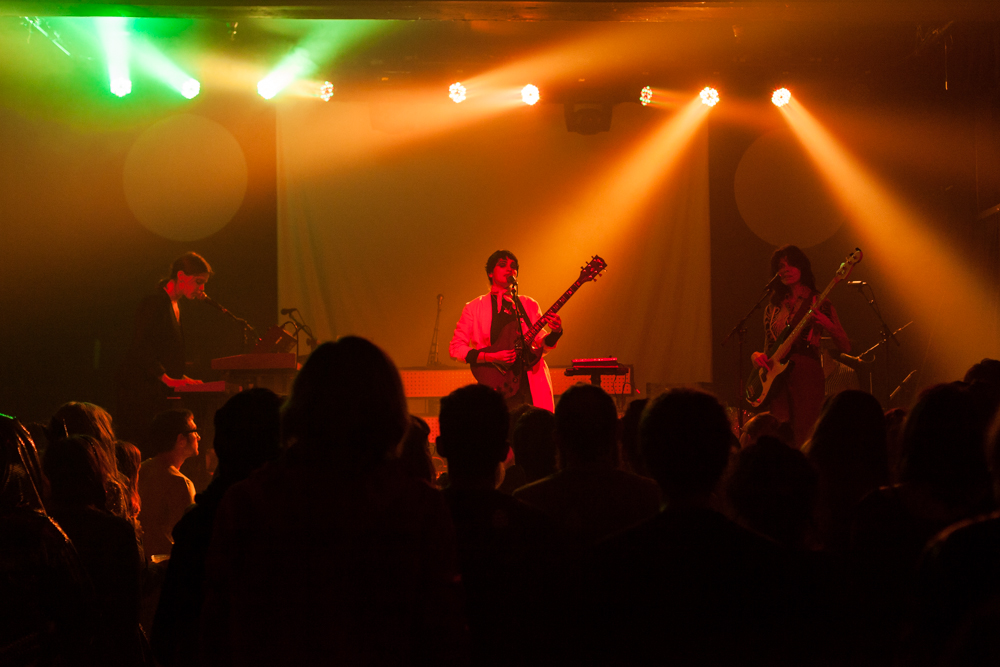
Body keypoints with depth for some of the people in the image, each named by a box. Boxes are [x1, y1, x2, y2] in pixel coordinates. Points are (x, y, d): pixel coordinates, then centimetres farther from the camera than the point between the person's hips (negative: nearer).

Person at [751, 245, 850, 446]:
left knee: (802, 442, -10)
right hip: (778, 379, 3)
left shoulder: (819, 304, 5)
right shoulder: (773, 309, 16)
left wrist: (828, 325, -18)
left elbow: (845, 347, 0)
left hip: (808, 376, -3)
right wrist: (757, 355, 0)